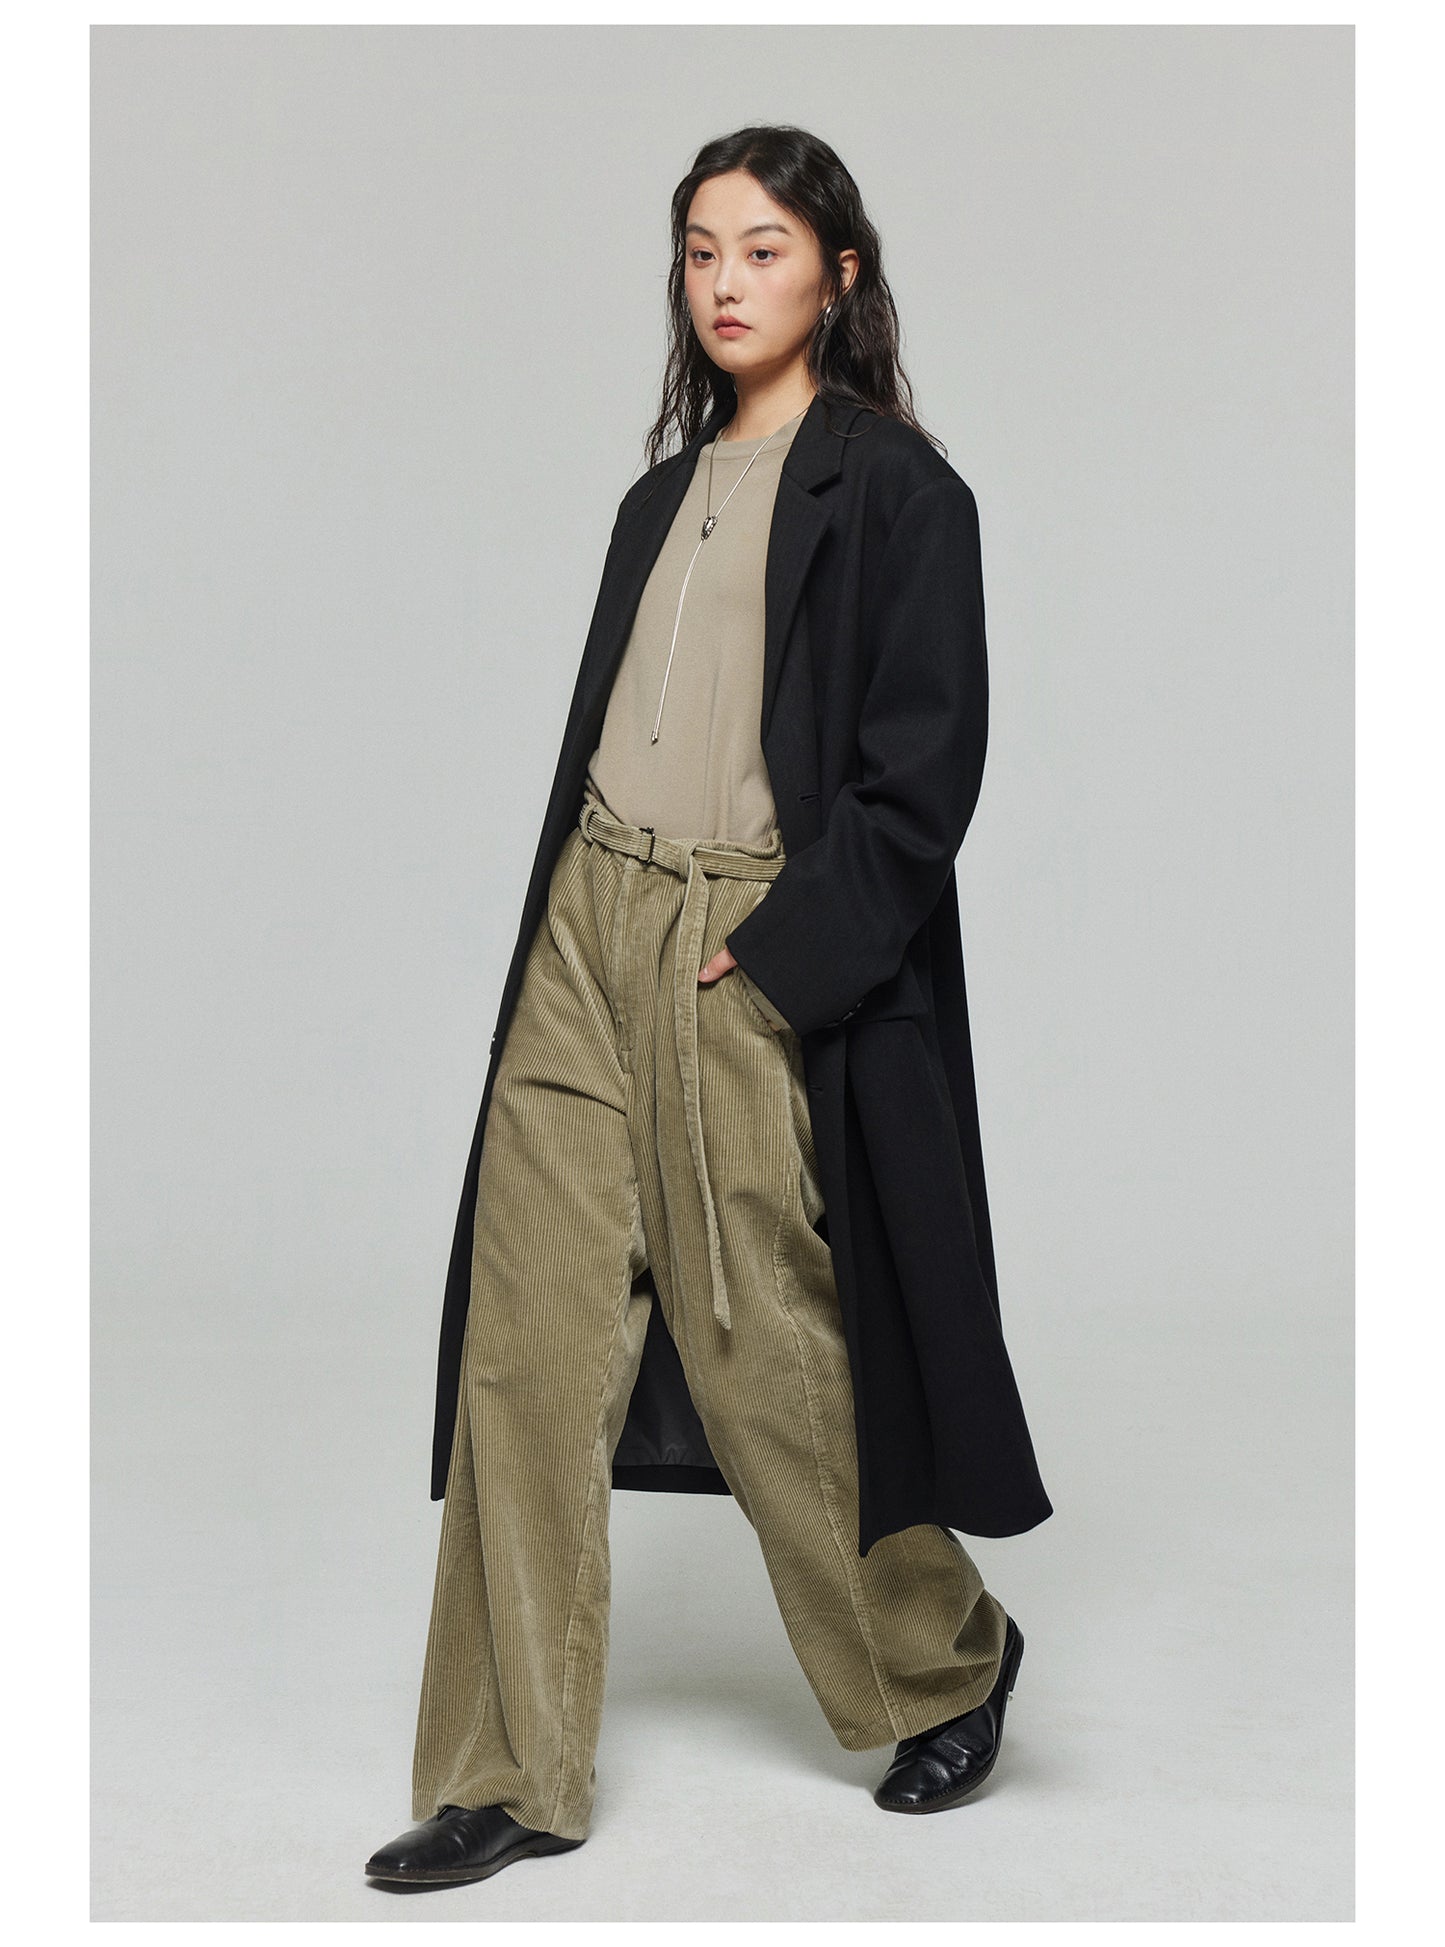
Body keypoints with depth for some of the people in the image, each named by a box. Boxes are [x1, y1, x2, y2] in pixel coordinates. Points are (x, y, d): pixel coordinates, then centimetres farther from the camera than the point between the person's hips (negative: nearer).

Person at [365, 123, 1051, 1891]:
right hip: (587, 935, 7)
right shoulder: (666, 496, 17)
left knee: (765, 1355, 2)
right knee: (527, 1344, 2)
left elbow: (922, 775, -11)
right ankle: (513, 1778, 11)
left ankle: (950, 1655, 29)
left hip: (761, 959, -6)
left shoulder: (897, 489, -4)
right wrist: (574, 939, 12)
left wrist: (770, 961, -17)